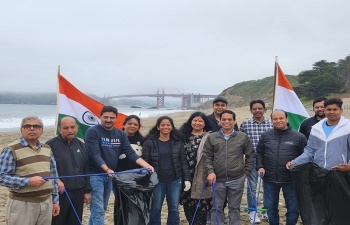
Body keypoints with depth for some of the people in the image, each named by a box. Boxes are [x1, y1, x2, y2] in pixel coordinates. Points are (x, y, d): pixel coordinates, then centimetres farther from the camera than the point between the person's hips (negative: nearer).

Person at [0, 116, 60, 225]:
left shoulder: (47, 149, 11)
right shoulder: (11, 150, -7)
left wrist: (55, 200, 12)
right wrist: (28, 181, -21)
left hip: (46, 202, 5)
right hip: (22, 204, -5)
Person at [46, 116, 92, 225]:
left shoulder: (81, 146, 10)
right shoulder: (51, 145, -8)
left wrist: (87, 191, 12)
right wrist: (55, 180, -24)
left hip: (78, 193, 5)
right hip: (58, 193, -5)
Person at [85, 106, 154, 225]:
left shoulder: (120, 134, 6)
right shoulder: (93, 132, -10)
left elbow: (130, 153, -1)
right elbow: (95, 154, -20)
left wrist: (147, 165, -14)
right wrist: (107, 169, -34)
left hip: (110, 176, 6)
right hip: (95, 175, -6)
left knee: (101, 209, 15)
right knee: (98, 210, -6)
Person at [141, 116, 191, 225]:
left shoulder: (178, 142, 4)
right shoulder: (149, 142, -3)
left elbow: (183, 161, 5)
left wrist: (187, 179, 0)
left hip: (175, 180, 2)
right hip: (157, 180, -2)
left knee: (174, 208, 9)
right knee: (155, 208, 6)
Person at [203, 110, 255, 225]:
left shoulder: (243, 137, 1)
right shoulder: (211, 137, 1)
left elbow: (250, 155, 9)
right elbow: (207, 156, 3)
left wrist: (246, 172, 4)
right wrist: (210, 171, -8)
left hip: (237, 180, 0)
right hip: (218, 179, 0)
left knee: (234, 208, 12)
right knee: (217, 208, 10)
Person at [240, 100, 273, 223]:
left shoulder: (271, 123, 1)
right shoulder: (245, 124, 0)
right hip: (251, 160, -1)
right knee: (252, 186, 6)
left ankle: (266, 211, 27)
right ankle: (252, 211, 21)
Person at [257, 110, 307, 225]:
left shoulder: (298, 137, -4)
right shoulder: (265, 135, 3)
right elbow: (259, 153, 12)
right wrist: (260, 166, -2)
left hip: (291, 180, -2)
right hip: (269, 179, 2)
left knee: (293, 209, 9)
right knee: (270, 207, 14)